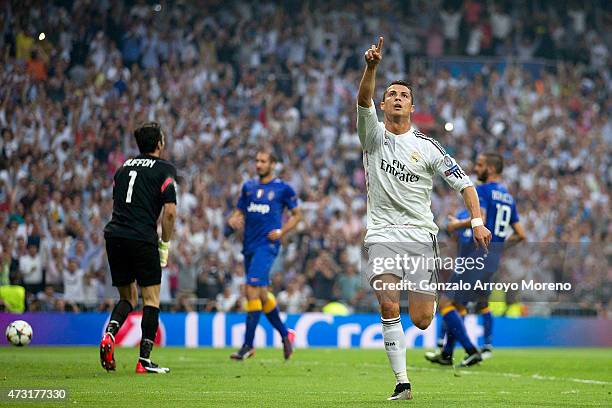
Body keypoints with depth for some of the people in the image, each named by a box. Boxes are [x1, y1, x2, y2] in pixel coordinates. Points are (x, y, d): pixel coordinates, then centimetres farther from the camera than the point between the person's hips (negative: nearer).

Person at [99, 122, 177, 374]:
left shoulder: (125, 167, 20)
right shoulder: (165, 169, 1)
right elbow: (170, 212, -8)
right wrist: (165, 245, 3)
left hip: (114, 235, 5)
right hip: (142, 239, -5)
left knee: (128, 298, 18)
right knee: (151, 300, 5)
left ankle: (110, 333, -10)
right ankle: (144, 360, 1)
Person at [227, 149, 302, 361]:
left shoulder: (282, 188, 0)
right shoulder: (248, 187, 14)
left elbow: (297, 214, 8)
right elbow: (239, 211, 20)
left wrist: (281, 232, -7)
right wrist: (234, 219, -4)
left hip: (267, 245, -6)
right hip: (249, 245, 6)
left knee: (252, 289, -17)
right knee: (261, 293, 11)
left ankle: (248, 344, -16)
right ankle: (285, 334, 29)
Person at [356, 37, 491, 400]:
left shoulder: (427, 147, 3)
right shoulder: (374, 135, 4)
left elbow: (464, 183, 5)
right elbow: (364, 101, -16)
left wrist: (478, 222, -10)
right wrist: (372, 67, -34)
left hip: (421, 236, 0)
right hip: (383, 236, 0)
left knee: (421, 321, -4)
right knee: (389, 308, -21)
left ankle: (431, 300, 35)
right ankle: (402, 382, -13)